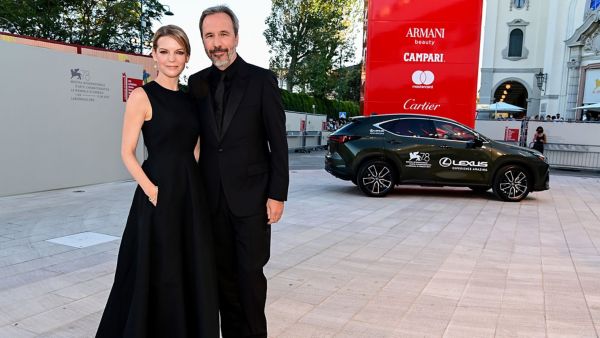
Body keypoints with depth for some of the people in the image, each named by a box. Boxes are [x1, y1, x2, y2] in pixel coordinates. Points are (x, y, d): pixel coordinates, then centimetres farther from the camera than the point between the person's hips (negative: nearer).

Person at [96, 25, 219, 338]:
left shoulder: (189, 99, 11)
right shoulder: (142, 96, -5)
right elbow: (127, 153, -7)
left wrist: (192, 181, 2)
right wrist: (151, 190, -17)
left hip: (191, 193, 6)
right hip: (158, 192, -6)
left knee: (192, 270, 12)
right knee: (157, 272, 4)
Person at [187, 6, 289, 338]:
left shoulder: (261, 80, -4)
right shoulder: (196, 83, 7)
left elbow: (278, 142, -5)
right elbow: (196, 139, 11)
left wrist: (277, 194, -9)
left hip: (251, 195, -3)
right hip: (212, 198, 4)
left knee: (251, 273, 4)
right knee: (224, 273, 12)